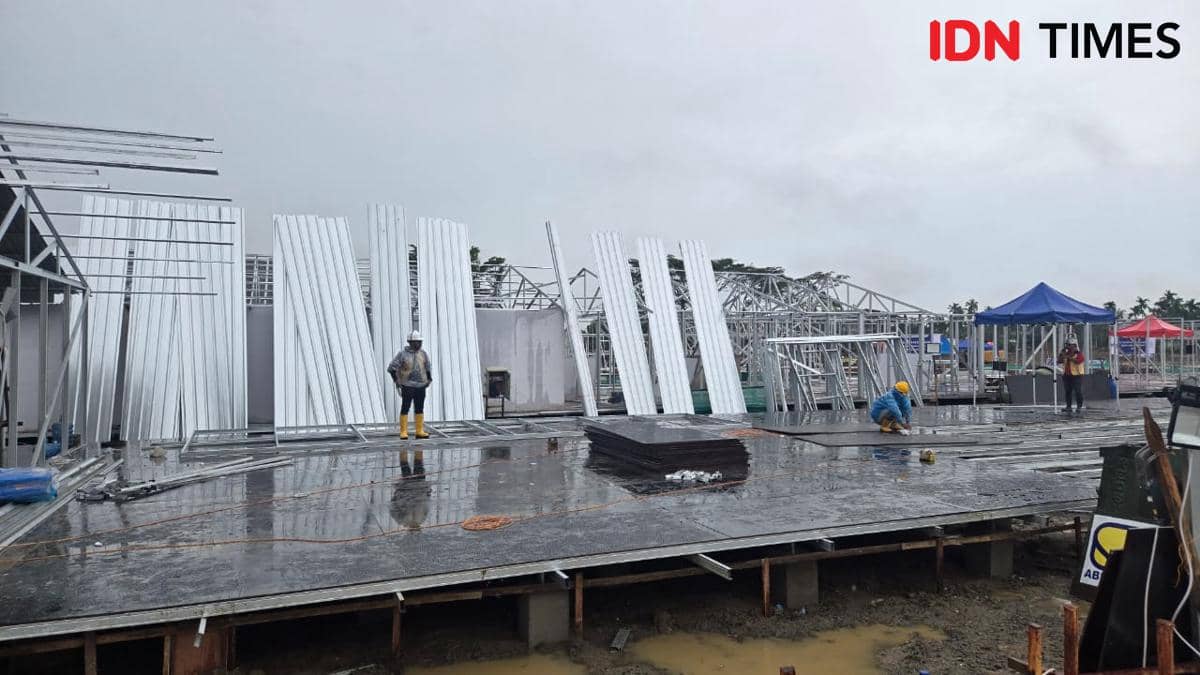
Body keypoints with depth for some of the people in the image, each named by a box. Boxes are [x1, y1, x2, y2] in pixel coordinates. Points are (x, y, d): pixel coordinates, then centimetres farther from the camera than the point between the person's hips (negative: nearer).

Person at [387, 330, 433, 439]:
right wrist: (396, 381, -11)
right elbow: (391, 368, -7)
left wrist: (429, 379, 12)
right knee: (405, 408, -3)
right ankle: (403, 432, 2)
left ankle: (420, 431, 11)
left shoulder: (423, 353, 5)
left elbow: (429, 366, 21)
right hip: (407, 386, -4)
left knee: (420, 409, 6)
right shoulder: (403, 354, -8)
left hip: (420, 386, 4)